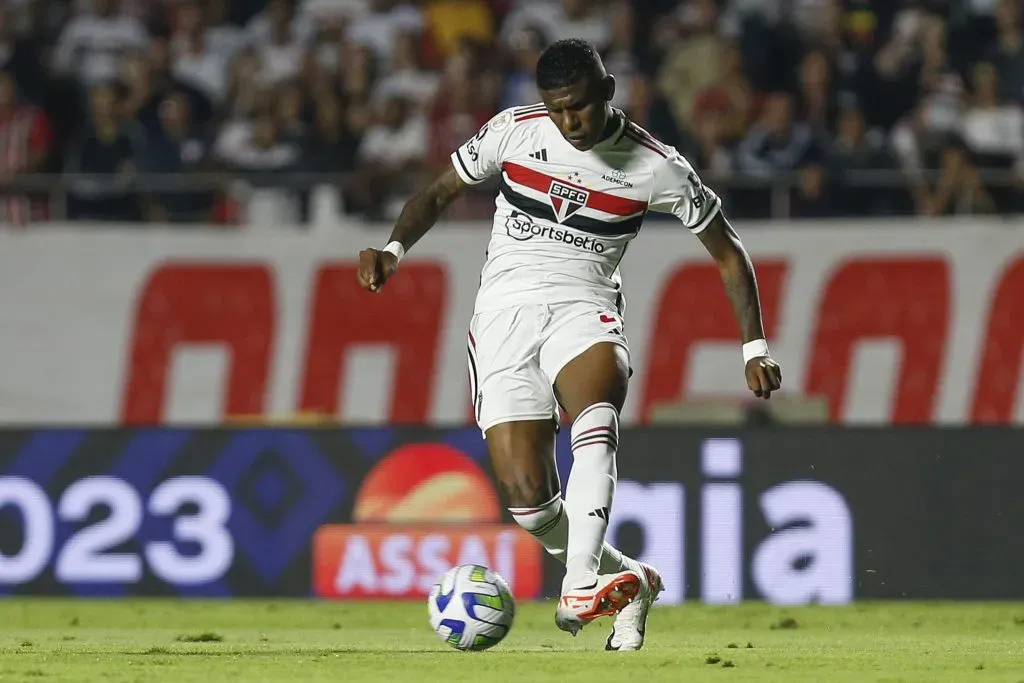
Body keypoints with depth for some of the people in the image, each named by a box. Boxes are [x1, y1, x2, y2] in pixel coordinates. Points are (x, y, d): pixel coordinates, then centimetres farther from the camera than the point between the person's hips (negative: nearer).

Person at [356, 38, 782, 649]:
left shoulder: (655, 166, -1)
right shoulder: (514, 131, 2)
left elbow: (727, 251, 9)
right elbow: (440, 193, 16)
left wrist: (755, 347, 3)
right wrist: (395, 250, -3)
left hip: (584, 307, -2)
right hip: (505, 309, 2)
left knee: (597, 413, -38)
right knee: (528, 498, -11)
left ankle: (581, 585, -51)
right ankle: (630, 582, 16)